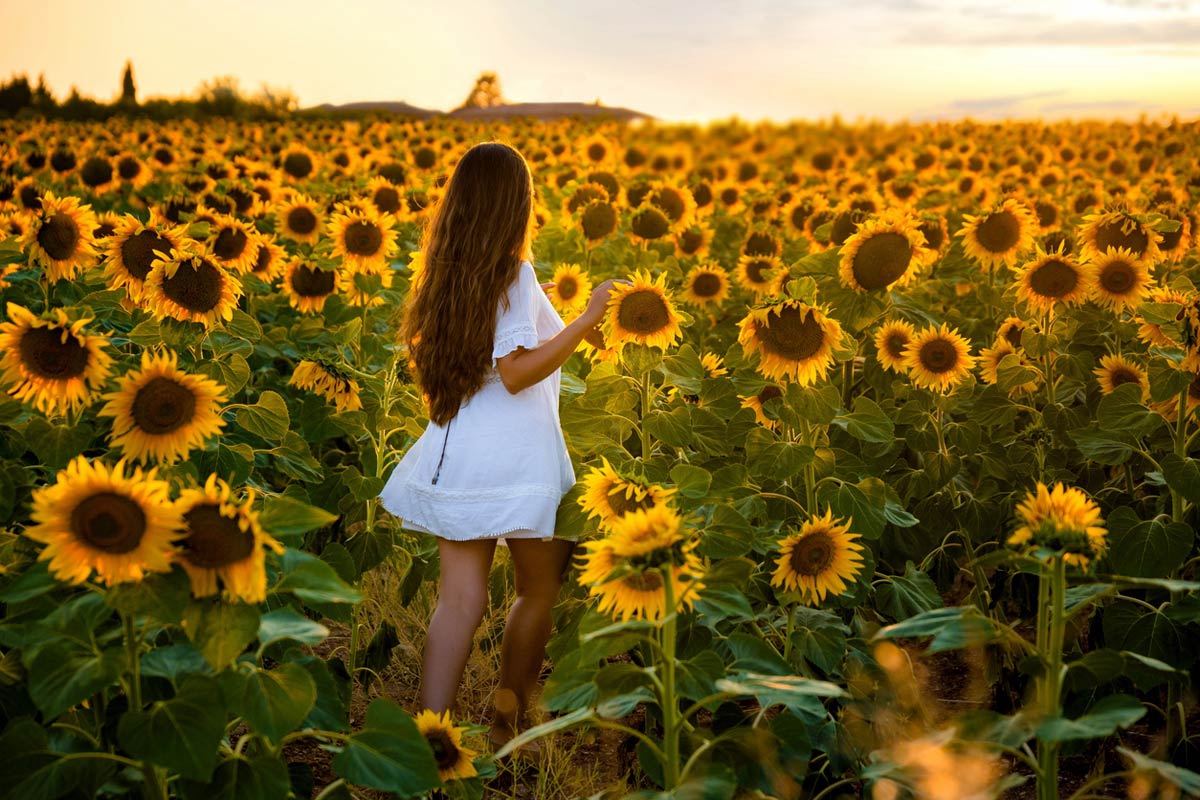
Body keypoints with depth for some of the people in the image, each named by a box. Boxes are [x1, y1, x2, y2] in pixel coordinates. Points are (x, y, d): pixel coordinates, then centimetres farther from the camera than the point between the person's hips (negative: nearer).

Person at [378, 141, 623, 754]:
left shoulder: (444, 274, 8)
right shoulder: (514, 273, -12)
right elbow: (516, 372, -19)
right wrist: (588, 319, -17)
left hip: (454, 449, 6)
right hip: (515, 456, -6)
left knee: (459, 601, 4)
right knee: (539, 591, 14)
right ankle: (507, 721, 25)